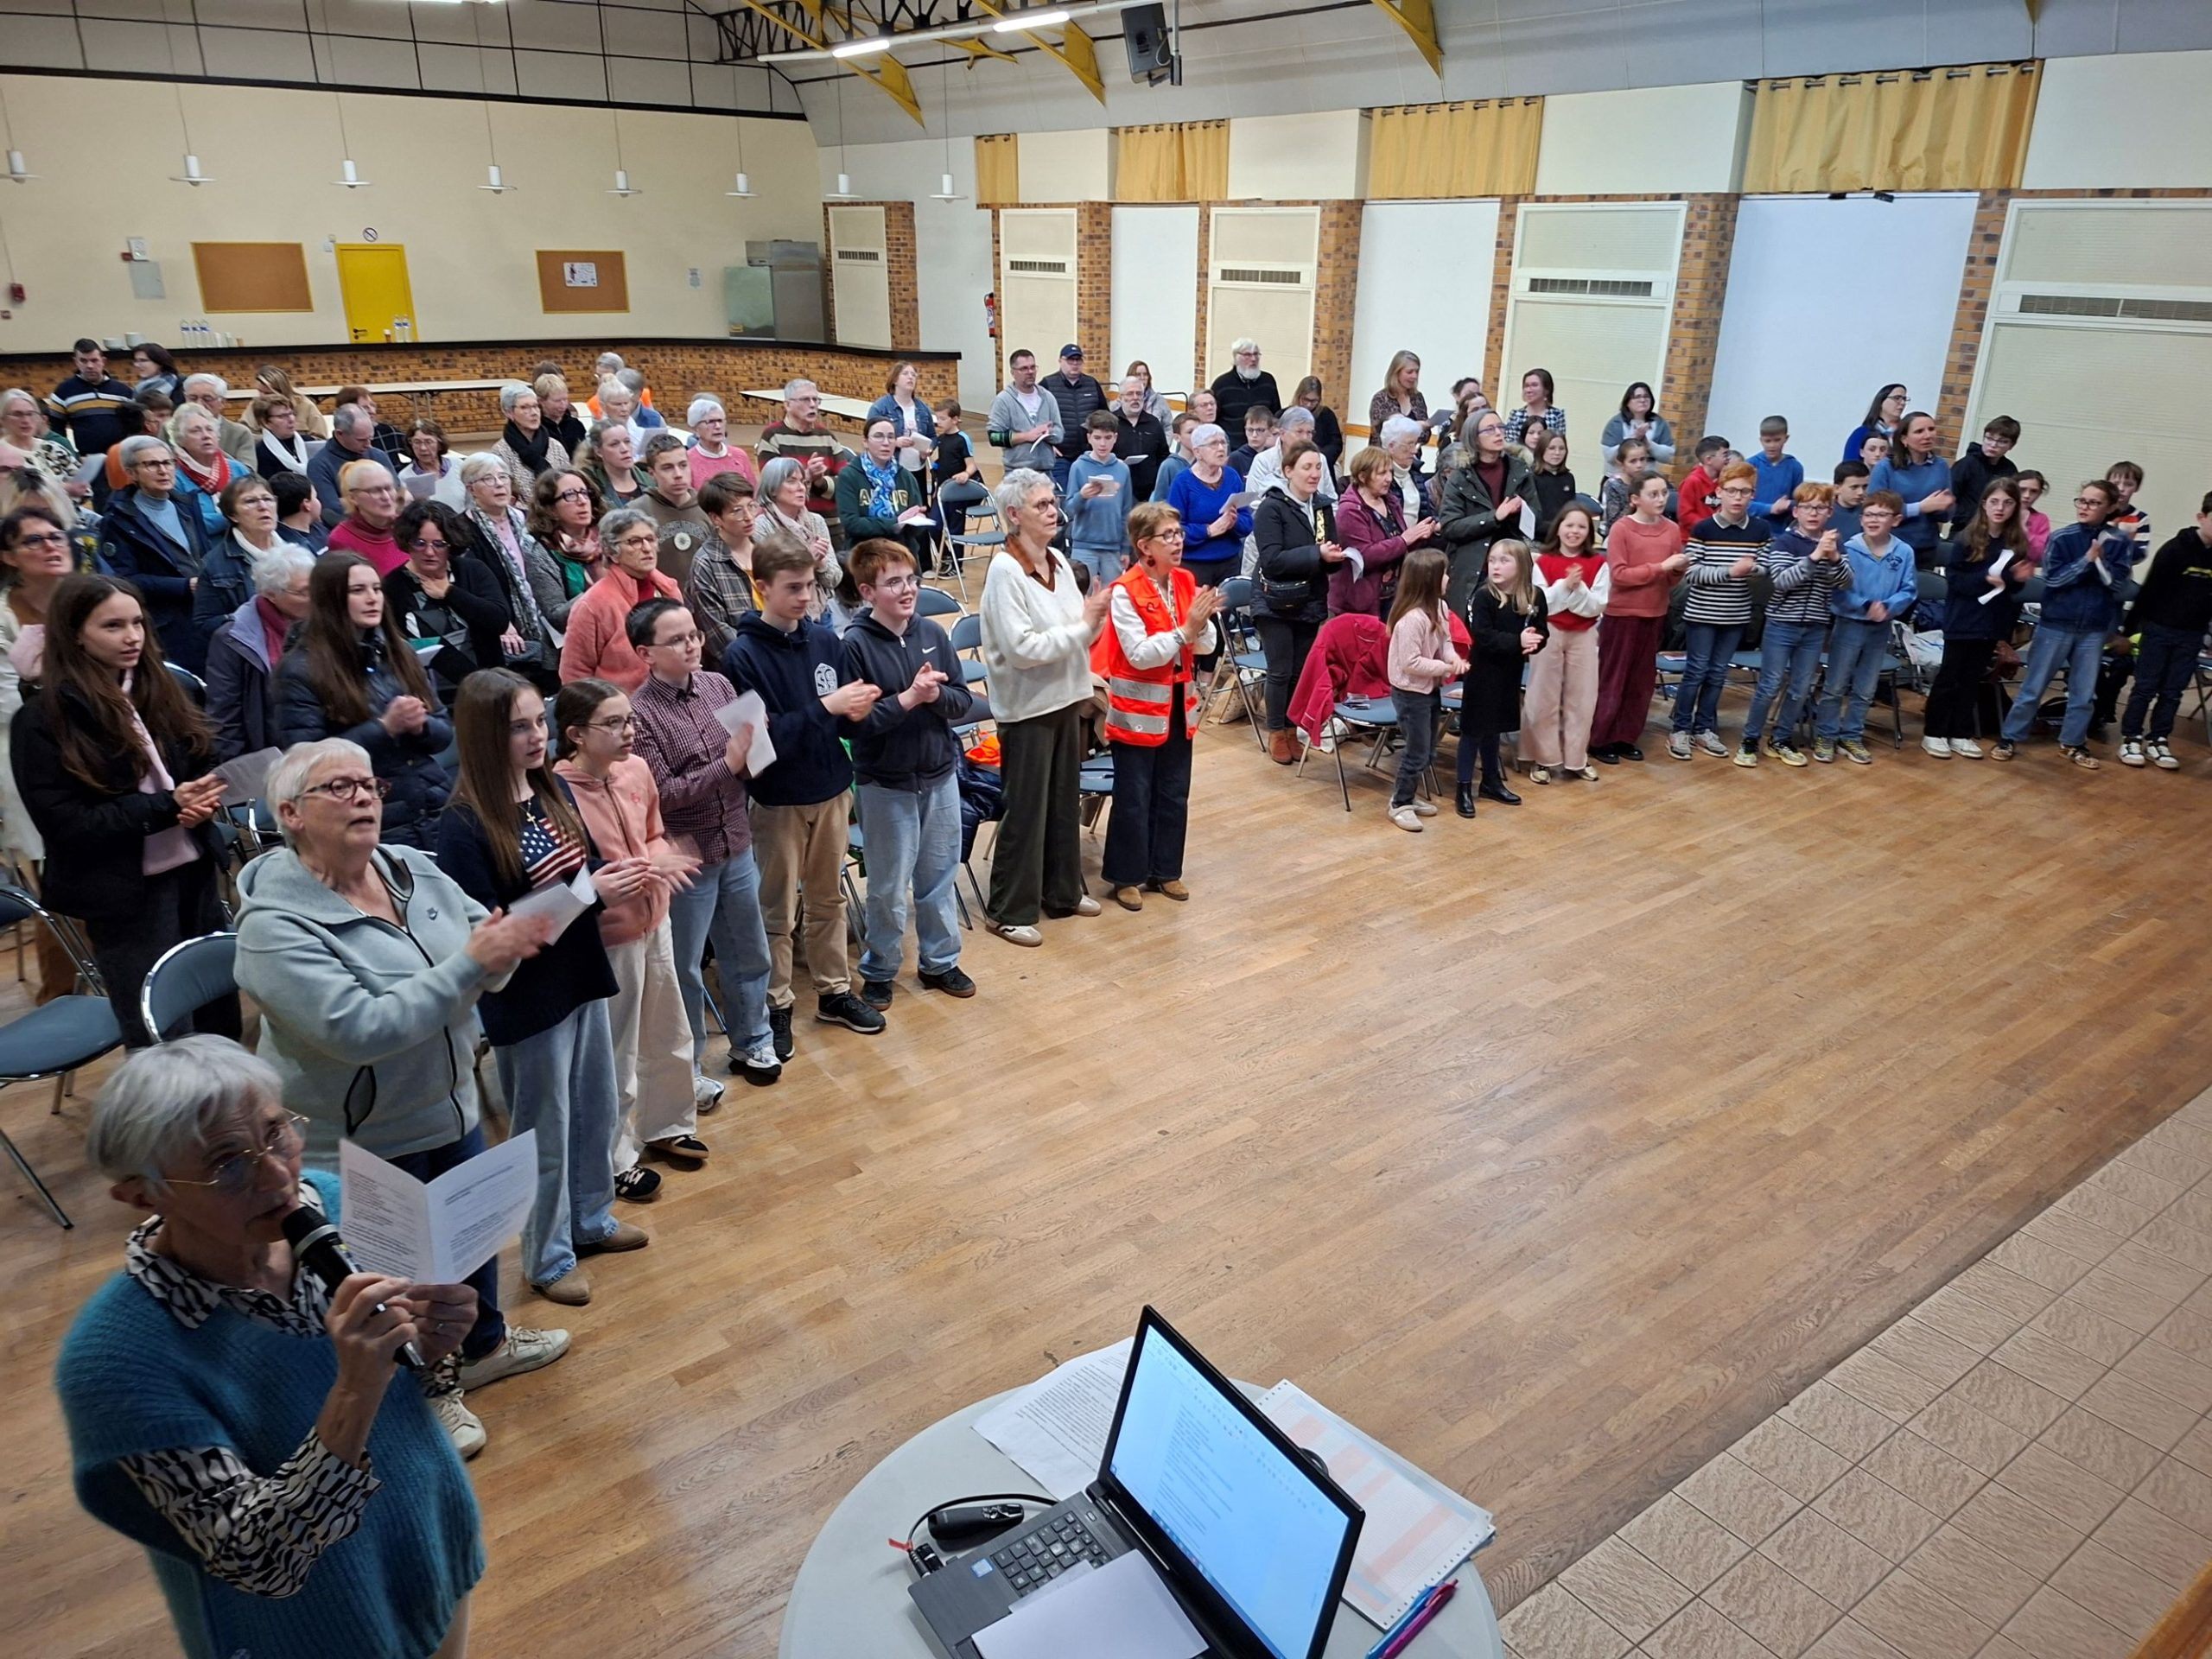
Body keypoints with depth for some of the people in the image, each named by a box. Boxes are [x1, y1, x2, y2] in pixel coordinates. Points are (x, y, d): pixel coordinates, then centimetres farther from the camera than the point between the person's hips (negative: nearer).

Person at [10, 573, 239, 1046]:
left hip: (193, 872, 6)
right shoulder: (43, 719, -10)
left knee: (222, 1023, 14)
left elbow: (203, 763, 13)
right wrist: (166, 807, -19)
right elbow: (65, 825, -14)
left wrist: (203, 798, -11)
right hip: (123, 892, -5)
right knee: (162, 1042, 3)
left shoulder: (160, 689, 7)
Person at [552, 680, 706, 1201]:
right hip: (607, 938, -7)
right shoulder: (557, 792, -23)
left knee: (669, 1037, 22)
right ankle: (616, 1159, 29)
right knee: (616, 1056, 9)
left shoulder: (636, 769, -3)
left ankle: (666, 1127, 44)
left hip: (653, 923, 7)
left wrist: (663, 859, -9)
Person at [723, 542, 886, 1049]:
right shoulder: (743, 656, -14)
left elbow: (841, 717, 8)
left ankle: (834, 992, 31)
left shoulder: (825, 641, 0)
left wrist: (855, 710, -15)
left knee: (829, 899, 17)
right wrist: (825, 708, -26)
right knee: (777, 913, 7)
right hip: (778, 799, -4)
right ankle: (775, 1007, 22)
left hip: (831, 790, 5)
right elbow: (761, 736, -22)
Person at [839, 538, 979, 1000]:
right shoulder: (855, 645, -13)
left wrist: (936, 694, -18)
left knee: (941, 876, 16)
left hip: (940, 775, 4)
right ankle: (878, 971, 27)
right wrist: (908, 698, -24)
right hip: (886, 783, -4)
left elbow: (964, 702, 2)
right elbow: (855, 721, -18)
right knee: (888, 886, 8)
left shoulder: (932, 633, 0)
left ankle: (940, 961, 34)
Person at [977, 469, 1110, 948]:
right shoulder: (1005, 571, -16)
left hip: (1065, 699, 7)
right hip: (1027, 707, -7)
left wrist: (1095, 618, -9)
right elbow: (1021, 648, -23)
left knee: (1064, 801, 17)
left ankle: (1062, 892, 33)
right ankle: (1009, 910, 15)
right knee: (1025, 810, 2)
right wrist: (1081, 625, -17)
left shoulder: (1059, 563, 6)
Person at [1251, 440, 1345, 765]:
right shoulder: (1271, 507, -10)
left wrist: (1335, 556, -14)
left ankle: (1291, 730, 22)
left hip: (1311, 603, 5)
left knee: (1302, 672, 7)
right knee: (1281, 672, 0)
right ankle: (1276, 734, 15)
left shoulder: (1323, 507, 7)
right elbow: (1272, 559, -20)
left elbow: (1329, 558, 9)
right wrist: (1316, 554, -26)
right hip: (1276, 604, -5)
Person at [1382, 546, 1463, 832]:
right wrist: (1446, 667, -21)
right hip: (1410, 693, -9)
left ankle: (1409, 796, 33)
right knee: (1417, 753, -1)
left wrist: (1454, 657, -7)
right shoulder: (1412, 619, -28)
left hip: (1431, 689, 9)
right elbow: (1411, 663, -27)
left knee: (1427, 752, 18)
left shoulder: (1440, 608, 1)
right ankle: (1400, 804, 13)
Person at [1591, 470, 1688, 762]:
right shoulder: (1621, 529, -10)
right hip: (1622, 614, -5)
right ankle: (1599, 739, 10)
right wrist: (1660, 567, -19)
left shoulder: (1673, 529, 5)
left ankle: (1626, 737, 20)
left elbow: (1671, 581, 11)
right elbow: (1619, 574, -16)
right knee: (1612, 678, 1)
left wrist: (1679, 570, -11)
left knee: (1643, 680, 10)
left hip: (1655, 614, 5)